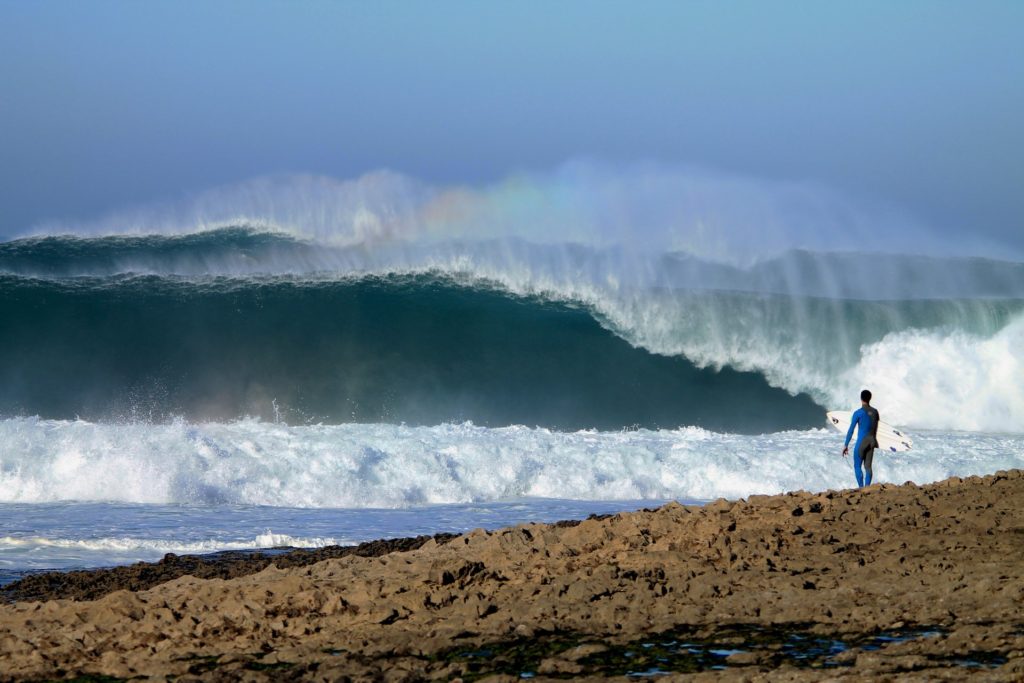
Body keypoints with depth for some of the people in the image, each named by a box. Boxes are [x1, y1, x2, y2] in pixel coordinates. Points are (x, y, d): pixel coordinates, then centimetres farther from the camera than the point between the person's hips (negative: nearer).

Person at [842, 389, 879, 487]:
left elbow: (851, 430, -10)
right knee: (868, 466, 8)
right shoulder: (875, 412, 6)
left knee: (857, 466, 1)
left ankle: (861, 487, -9)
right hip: (872, 441, 5)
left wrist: (846, 445, -6)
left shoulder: (858, 413, -10)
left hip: (861, 442, -5)